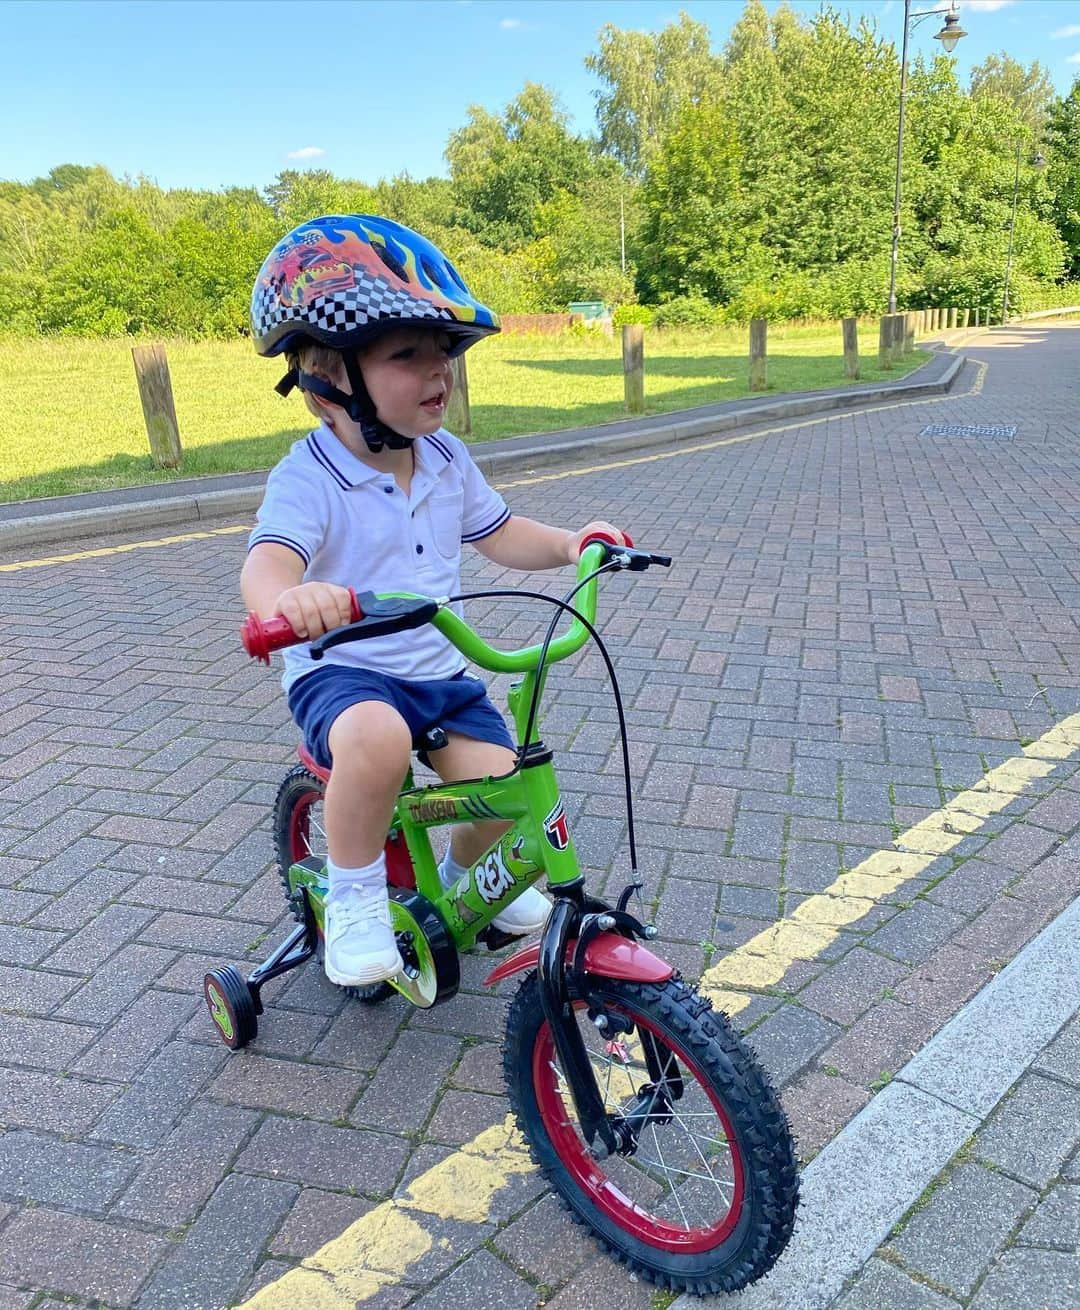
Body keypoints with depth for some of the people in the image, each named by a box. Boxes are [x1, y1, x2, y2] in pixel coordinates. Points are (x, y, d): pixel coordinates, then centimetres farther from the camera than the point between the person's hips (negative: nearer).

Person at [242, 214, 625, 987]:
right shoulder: (308, 479, -18)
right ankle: (355, 895, -10)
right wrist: (286, 599, -60)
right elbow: (268, 558, -36)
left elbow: (501, 535, 14)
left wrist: (570, 545, -5)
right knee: (377, 738, -38)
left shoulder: (447, 460, 2)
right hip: (342, 673, -5)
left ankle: (461, 875, 28)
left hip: (441, 674, 6)